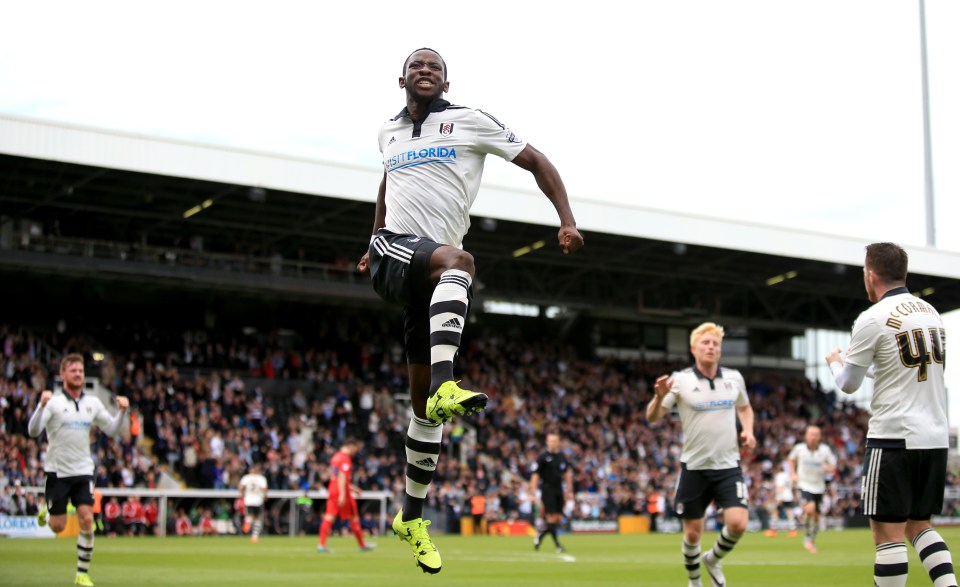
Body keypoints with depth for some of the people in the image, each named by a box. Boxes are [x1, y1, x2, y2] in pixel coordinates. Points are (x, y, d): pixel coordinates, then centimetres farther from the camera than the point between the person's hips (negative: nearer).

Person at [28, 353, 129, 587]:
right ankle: (46, 512, 38)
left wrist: (122, 411, -8)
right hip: (57, 471, -3)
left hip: (83, 471, 3)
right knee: (58, 527, 0)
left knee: (87, 519, -11)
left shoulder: (93, 403, 6)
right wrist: (41, 405, -32)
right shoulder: (53, 402, -7)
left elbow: (111, 429, 10)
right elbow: (33, 431, -17)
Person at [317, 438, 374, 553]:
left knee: (329, 516, 0)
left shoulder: (336, 456, 16)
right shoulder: (346, 459, -13)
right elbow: (342, 477, -21)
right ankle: (362, 545, 16)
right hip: (343, 492, -8)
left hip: (332, 490, 8)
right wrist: (342, 495, -25)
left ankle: (322, 544, -11)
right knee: (354, 518, 5)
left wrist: (350, 487, 29)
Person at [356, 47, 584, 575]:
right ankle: (444, 385, -56)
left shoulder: (469, 121, 6)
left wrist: (567, 221, -6)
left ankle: (412, 517, 14)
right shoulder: (388, 132, 17)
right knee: (457, 259, -38)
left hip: (436, 273, 0)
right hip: (393, 252, 0)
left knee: (424, 401, 3)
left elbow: (536, 161, 5)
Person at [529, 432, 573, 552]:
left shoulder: (562, 457, 10)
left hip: (559, 490, 6)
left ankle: (539, 535, 24)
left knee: (559, 519, 4)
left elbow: (567, 473, 19)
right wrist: (533, 490, -15)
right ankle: (557, 544, -4)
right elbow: (535, 475, -8)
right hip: (548, 489, -6)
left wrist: (569, 490, 17)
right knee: (552, 518, -10)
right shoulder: (543, 457, -6)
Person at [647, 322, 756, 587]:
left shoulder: (734, 377, 3)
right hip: (694, 466, -2)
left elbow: (744, 407, 23)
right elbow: (652, 417, -7)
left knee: (738, 524, -14)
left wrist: (748, 431, 3)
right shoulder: (680, 380, -7)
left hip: (728, 465, 2)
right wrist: (659, 397, -29)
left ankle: (713, 560, 17)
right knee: (693, 533, 4)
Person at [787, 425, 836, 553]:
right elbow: (791, 459, 14)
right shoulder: (799, 448, -6)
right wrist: (793, 474, 2)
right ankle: (807, 536, -8)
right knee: (810, 508, -26)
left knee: (816, 515, 8)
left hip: (819, 486, 2)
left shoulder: (825, 450, -6)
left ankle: (812, 541, 28)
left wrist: (828, 468, -19)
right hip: (805, 485, -2)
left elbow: (833, 465, 4)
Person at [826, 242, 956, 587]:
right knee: (918, 523, 16)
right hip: (936, 437, 7)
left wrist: (835, 362, 21)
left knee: (888, 532, -3)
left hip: (894, 438, -7)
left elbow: (848, 384, 0)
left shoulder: (873, 318, -9)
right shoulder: (931, 312, 12)